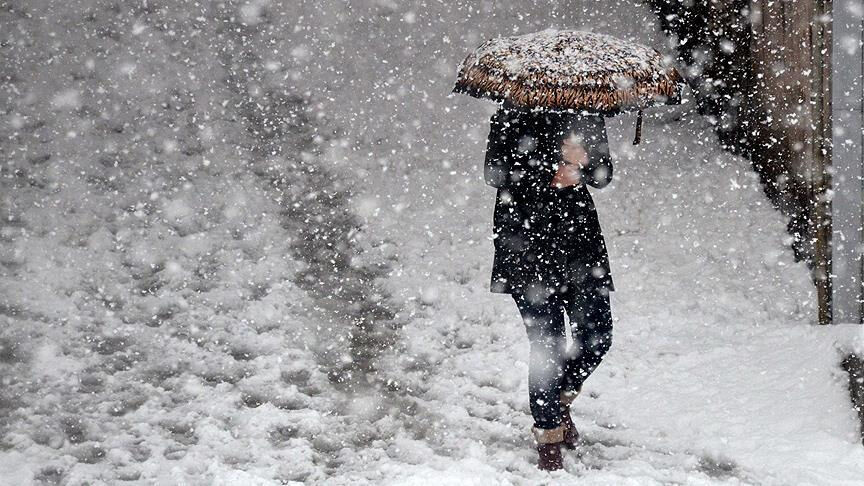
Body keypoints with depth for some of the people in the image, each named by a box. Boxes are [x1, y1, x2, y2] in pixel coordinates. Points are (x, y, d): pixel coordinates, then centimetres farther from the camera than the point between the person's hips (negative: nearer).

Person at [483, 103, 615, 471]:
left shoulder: (586, 115, 10)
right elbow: (495, 174, -8)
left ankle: (560, 399, 28)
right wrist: (551, 177, -16)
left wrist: (582, 162, -14)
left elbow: (603, 175, 9)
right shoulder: (514, 116, -3)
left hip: (579, 232, 5)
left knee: (597, 336, 0)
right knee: (546, 342, -5)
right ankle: (548, 434, 9)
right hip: (527, 238, -4)